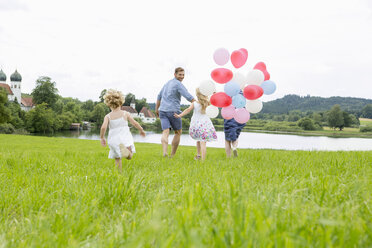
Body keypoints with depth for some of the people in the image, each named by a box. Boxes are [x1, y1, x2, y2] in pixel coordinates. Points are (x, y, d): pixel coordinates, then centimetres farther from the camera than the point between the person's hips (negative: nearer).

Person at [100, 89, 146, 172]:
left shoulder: (108, 116, 1)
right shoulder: (125, 114, 3)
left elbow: (103, 127, -13)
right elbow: (135, 123, 3)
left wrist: (102, 138, 2)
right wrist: (141, 130, 21)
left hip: (113, 139, 1)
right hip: (125, 138, -1)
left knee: (117, 158, 17)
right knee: (129, 156, -1)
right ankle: (125, 150, -33)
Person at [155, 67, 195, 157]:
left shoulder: (168, 83, 19)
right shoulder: (178, 84, -8)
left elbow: (159, 96, 28)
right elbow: (189, 97, -17)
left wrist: (157, 109, 36)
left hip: (162, 111, 6)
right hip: (173, 111, -6)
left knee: (165, 132, -7)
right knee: (178, 132, 13)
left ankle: (164, 152, -30)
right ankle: (172, 155, 11)